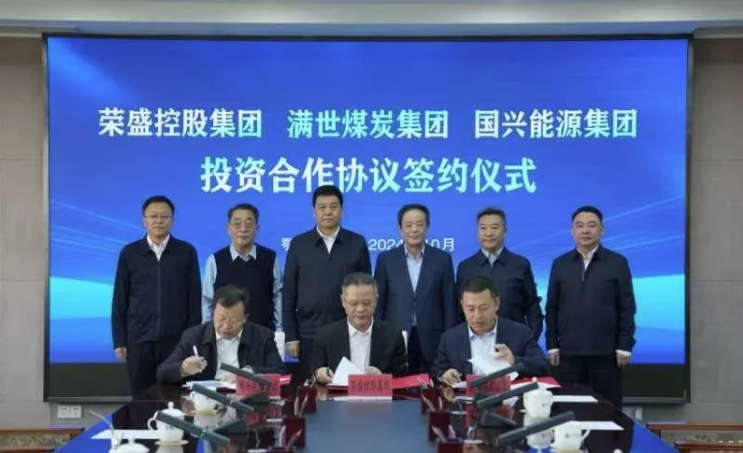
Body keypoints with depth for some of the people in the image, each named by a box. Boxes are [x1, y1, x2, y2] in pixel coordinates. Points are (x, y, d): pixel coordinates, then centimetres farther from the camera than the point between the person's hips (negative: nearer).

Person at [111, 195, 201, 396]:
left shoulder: (187, 252, 3)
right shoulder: (129, 253, 5)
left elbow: (194, 298, 3)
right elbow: (120, 300, 6)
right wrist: (119, 340, 2)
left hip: (177, 340, -1)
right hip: (139, 340, 1)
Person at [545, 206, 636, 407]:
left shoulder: (617, 263, 2)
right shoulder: (560, 264, 8)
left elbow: (627, 307, 0)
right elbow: (552, 307, 8)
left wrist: (624, 346, -5)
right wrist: (552, 345, 4)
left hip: (606, 352, -2)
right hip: (568, 352, 2)